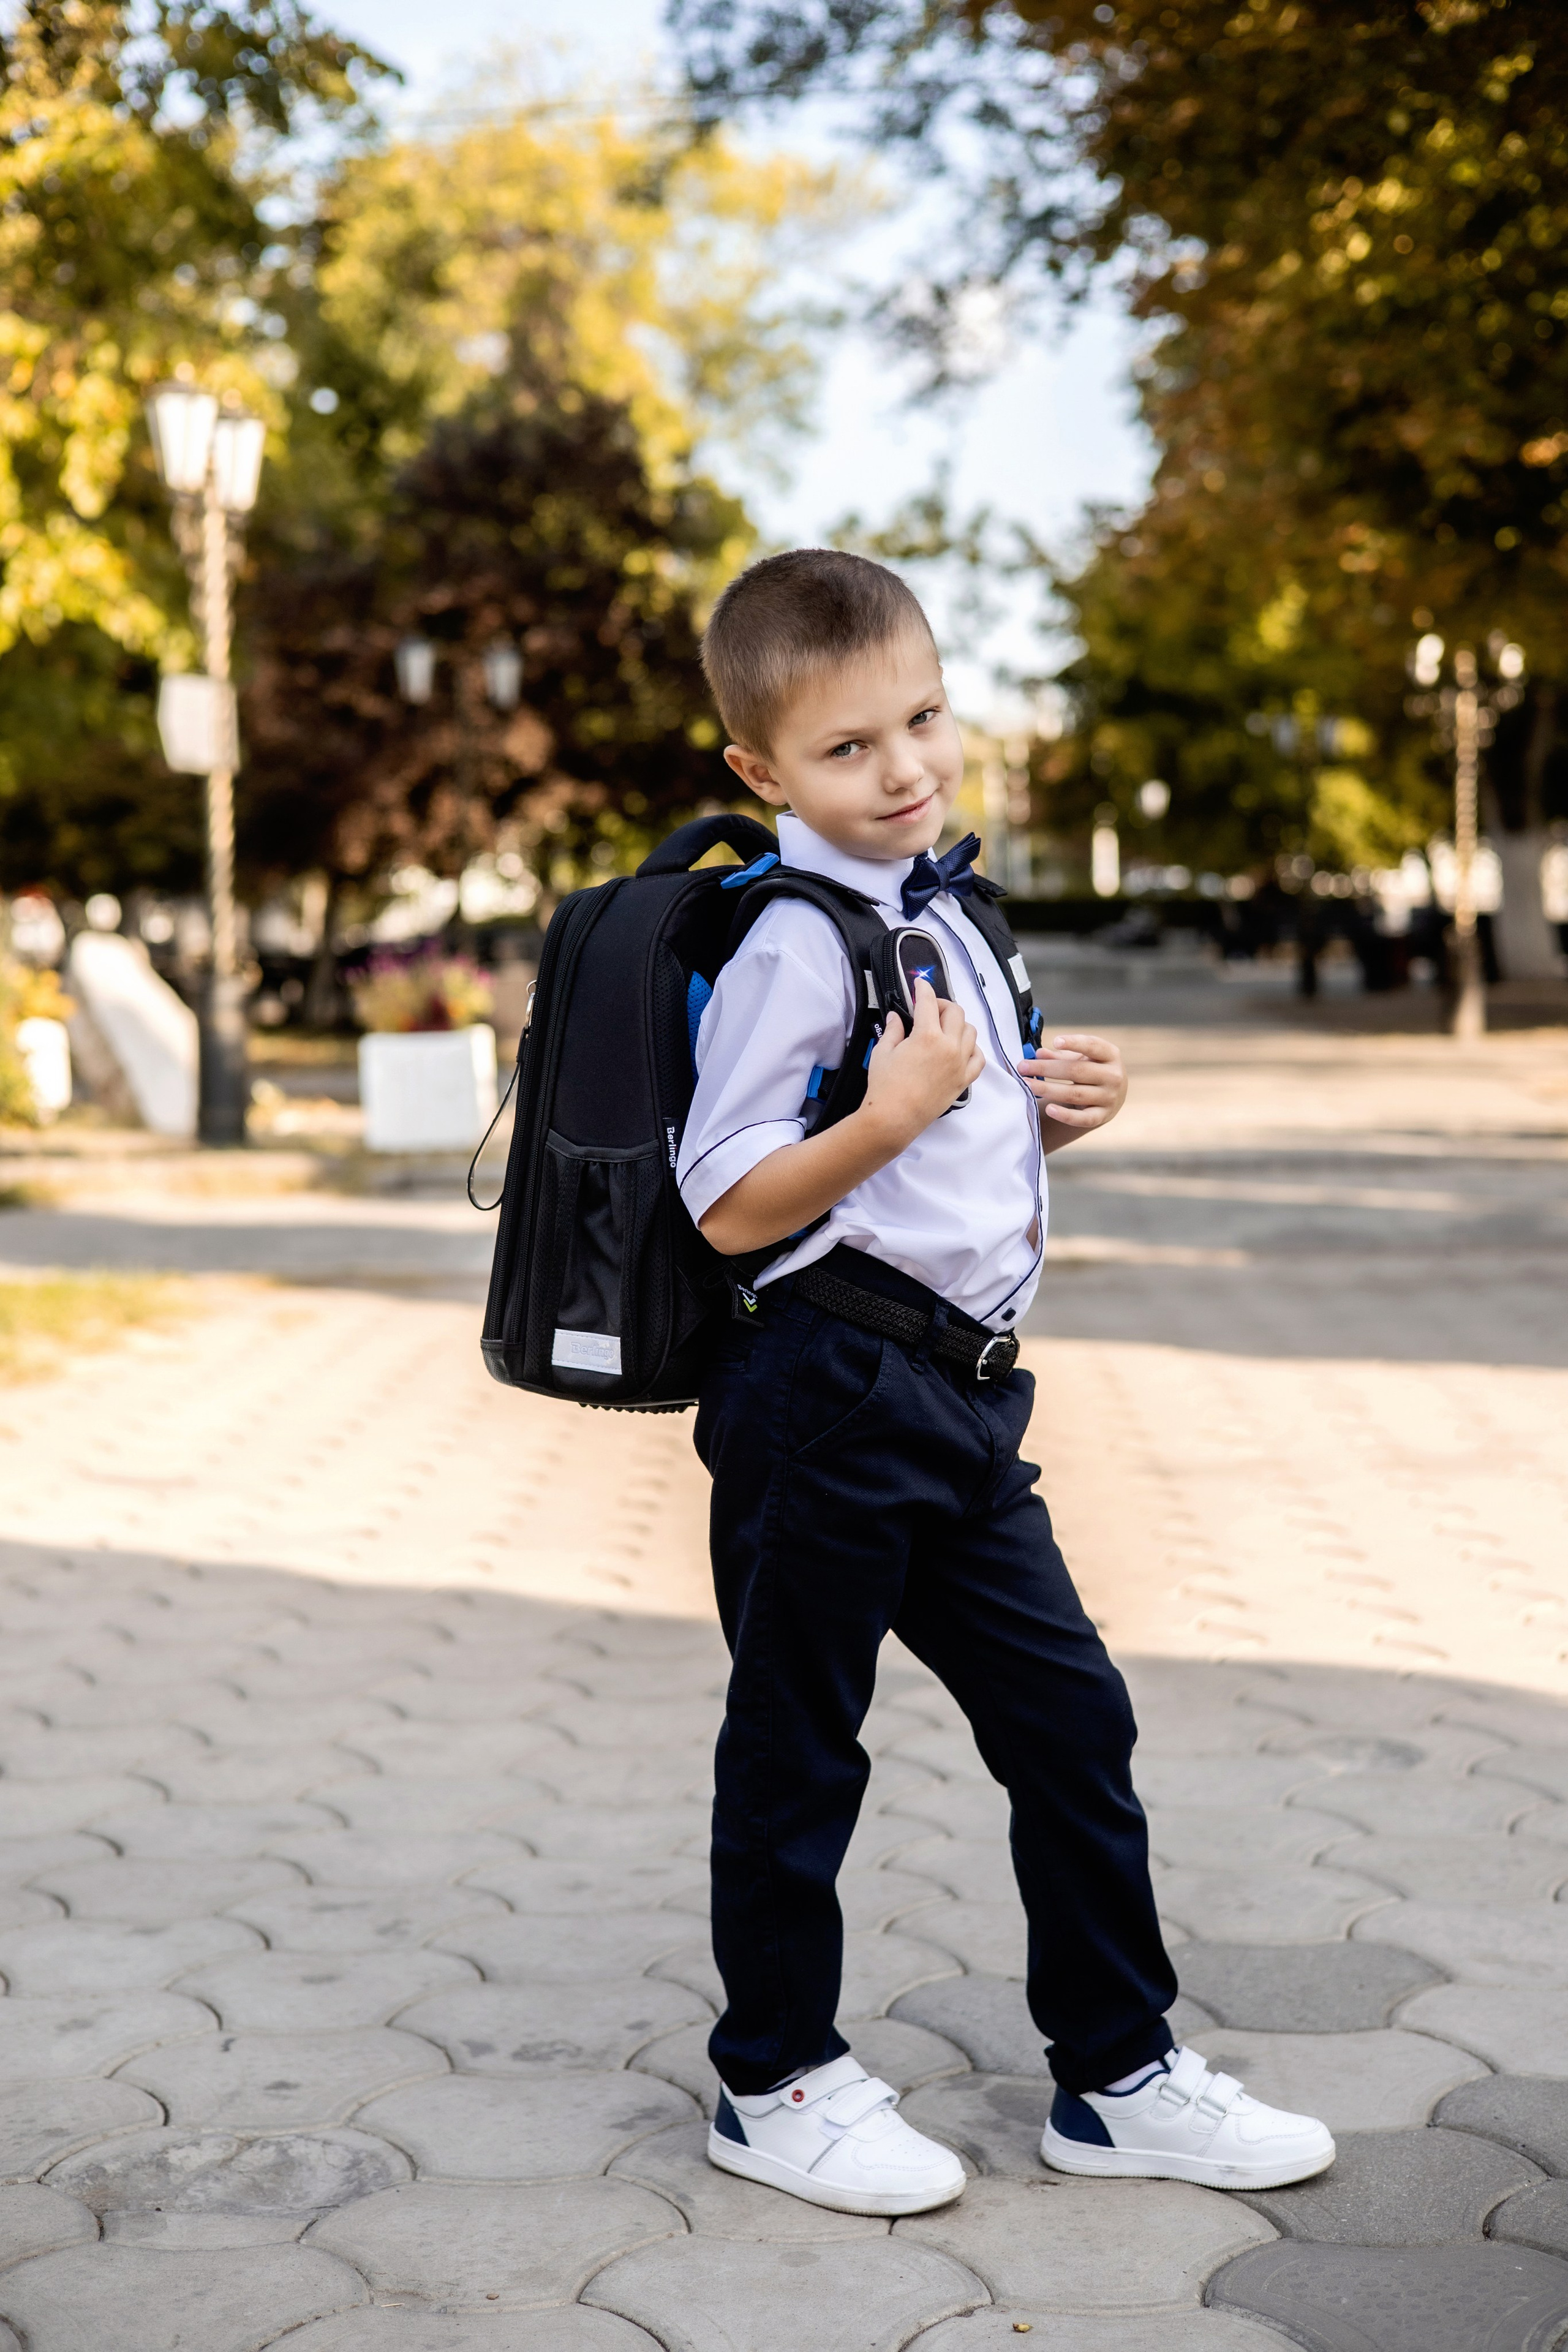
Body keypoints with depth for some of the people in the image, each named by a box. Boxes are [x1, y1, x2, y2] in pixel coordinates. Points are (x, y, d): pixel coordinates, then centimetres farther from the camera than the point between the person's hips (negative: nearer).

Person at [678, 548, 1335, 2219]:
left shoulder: (939, 911, 14)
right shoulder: (793, 947, -14)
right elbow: (732, 1208, -17)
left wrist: (1053, 1111, 6)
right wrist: (897, 1109, -26)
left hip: (961, 1393, 9)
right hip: (829, 1397, -8)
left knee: (1070, 1716, 11)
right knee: (798, 1746, 6)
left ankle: (1120, 2075, 24)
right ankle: (775, 2087, 23)